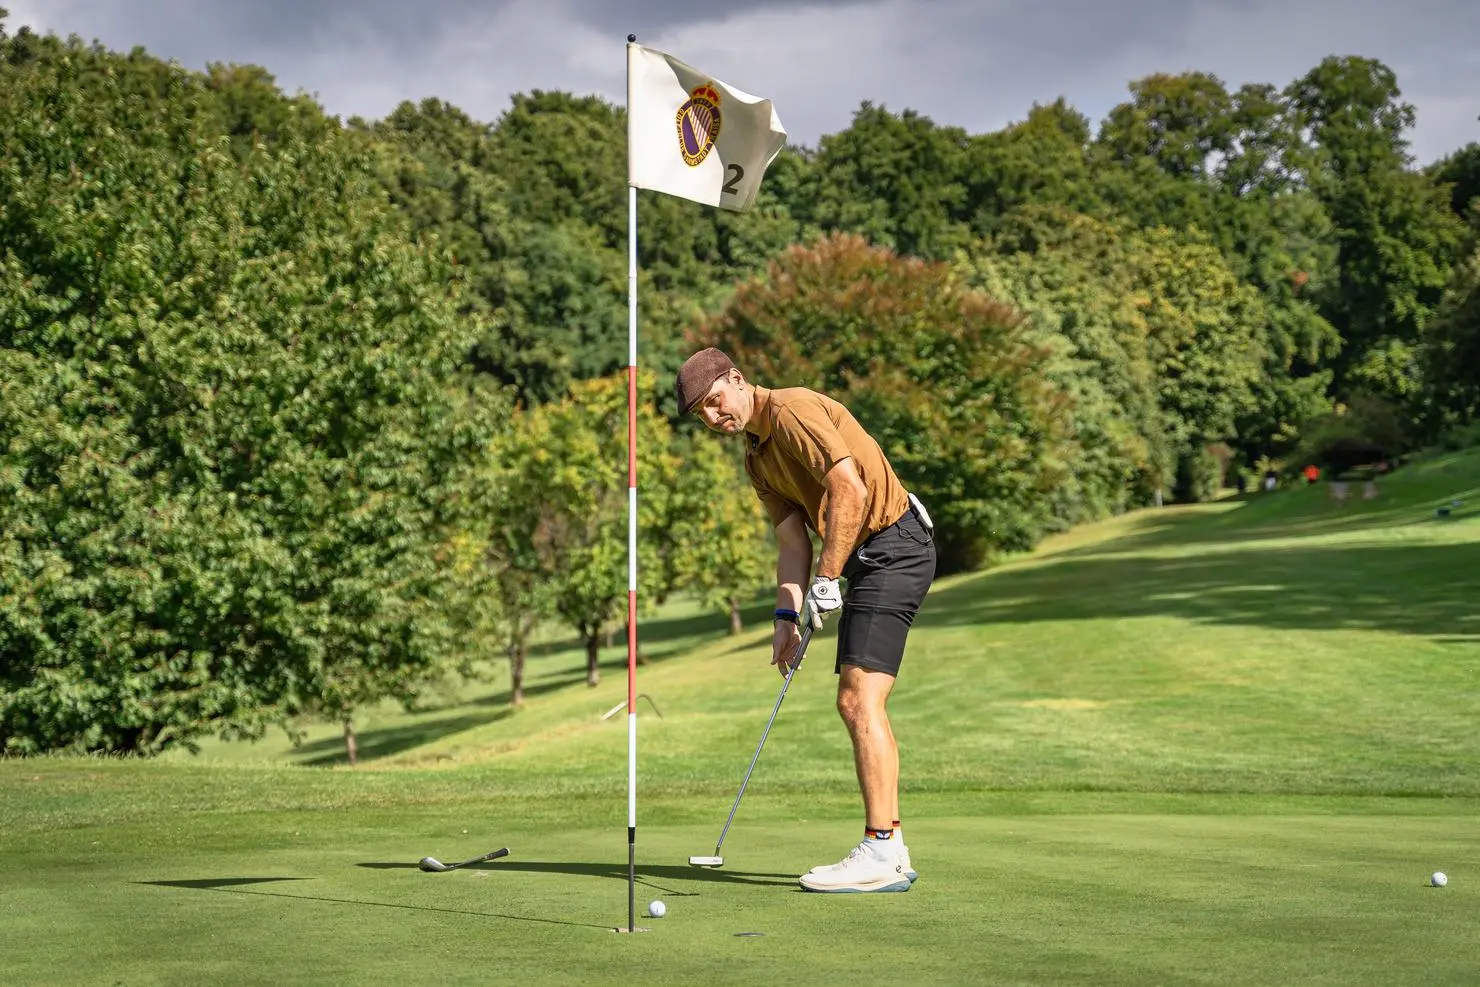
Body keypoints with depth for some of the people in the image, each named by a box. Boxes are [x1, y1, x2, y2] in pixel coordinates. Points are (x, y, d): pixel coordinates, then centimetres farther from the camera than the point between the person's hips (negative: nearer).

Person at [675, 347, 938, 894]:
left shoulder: (795, 409, -13)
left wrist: (827, 579, -20)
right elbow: (792, 538, 11)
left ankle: (881, 853, -15)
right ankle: (890, 851, 12)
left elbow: (850, 490, -22)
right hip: (867, 559, 10)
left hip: (894, 546, -10)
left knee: (861, 700, -15)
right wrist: (787, 614, -2)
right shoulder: (757, 457, 16)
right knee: (855, 703, 10)